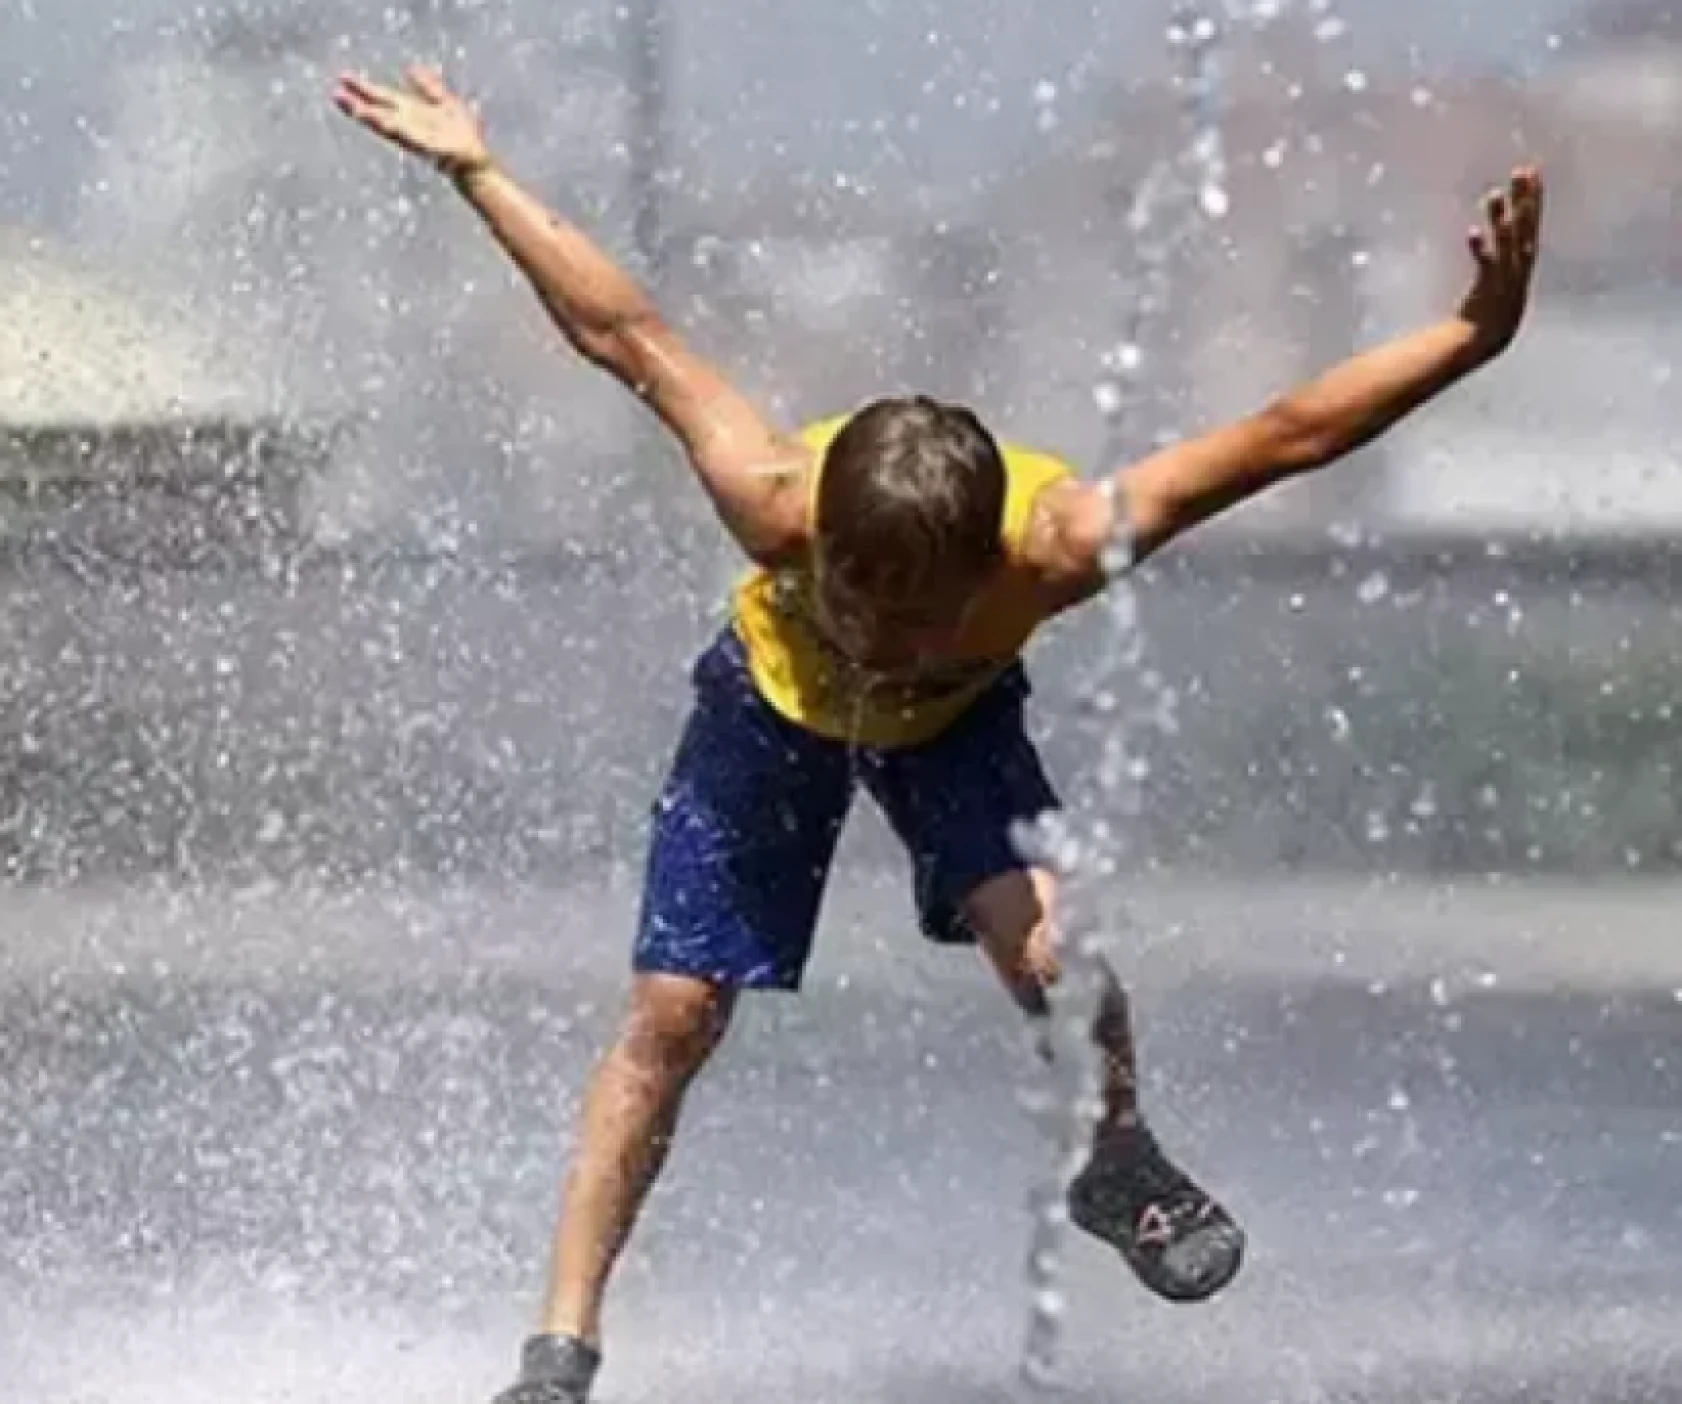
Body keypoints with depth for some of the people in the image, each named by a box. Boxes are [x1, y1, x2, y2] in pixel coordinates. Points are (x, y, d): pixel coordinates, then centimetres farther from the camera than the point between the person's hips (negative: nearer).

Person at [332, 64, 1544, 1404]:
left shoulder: (1058, 543, -43)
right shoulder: (775, 505, -42)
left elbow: (1283, 437, -40)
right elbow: (632, 339, -30)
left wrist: (1476, 333, -47)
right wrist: (476, 169, -26)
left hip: (958, 721, 0)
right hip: (772, 702, 0)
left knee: (1044, 942, -27)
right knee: (670, 1017, -6)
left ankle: (1121, 1169, 4)